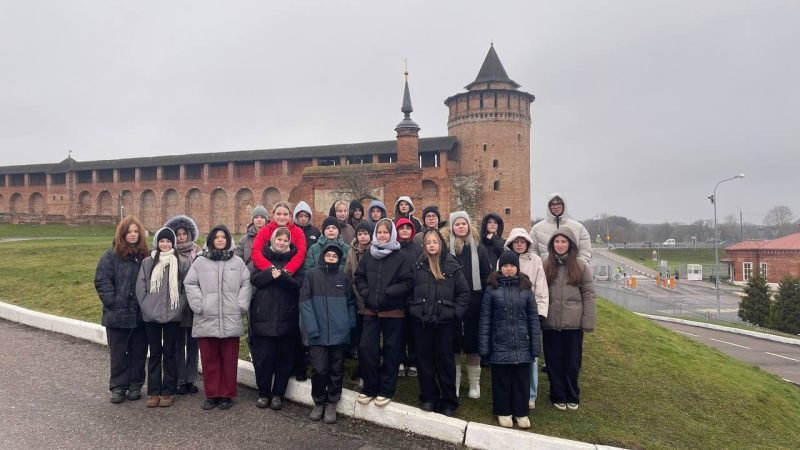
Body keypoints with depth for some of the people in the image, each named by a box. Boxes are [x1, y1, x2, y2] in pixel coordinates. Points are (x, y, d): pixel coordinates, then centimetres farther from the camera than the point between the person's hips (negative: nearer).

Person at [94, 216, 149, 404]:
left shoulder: (145, 255, 5)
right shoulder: (111, 255, -4)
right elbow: (101, 281, -7)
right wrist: (113, 302, -13)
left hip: (140, 315, 3)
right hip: (117, 314, -2)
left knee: (138, 352, 10)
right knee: (118, 353, 6)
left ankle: (135, 386, 22)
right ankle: (118, 387, 17)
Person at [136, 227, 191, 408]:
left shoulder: (182, 262, -1)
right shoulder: (147, 262, 3)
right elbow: (140, 288, 3)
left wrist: (179, 307, -6)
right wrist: (147, 307, -3)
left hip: (173, 316, -1)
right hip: (151, 316, 1)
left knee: (169, 353, 7)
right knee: (154, 353, 10)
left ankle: (168, 392, 15)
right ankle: (153, 392, 17)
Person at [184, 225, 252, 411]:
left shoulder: (238, 262, 8)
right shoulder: (200, 261, 6)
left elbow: (246, 284, 7)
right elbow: (190, 283, 4)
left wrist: (241, 305, -2)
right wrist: (198, 305, -5)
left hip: (231, 320, 0)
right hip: (206, 319, 0)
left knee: (229, 359, 4)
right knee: (209, 359, 5)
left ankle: (226, 395, 15)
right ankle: (211, 394, 17)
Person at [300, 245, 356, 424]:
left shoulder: (343, 277, 7)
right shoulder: (312, 275, 0)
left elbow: (350, 303, 11)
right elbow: (305, 302, -5)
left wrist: (350, 325, -1)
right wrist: (311, 328, -14)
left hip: (340, 333, 2)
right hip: (318, 333, -2)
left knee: (336, 370, 8)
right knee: (319, 369, 0)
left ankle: (331, 404, 23)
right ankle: (318, 402, 21)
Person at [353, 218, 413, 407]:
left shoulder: (400, 257, -6)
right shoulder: (368, 256, 5)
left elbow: (408, 282, -9)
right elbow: (358, 277, 11)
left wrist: (389, 292, -17)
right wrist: (366, 292, -5)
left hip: (393, 311, -3)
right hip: (371, 310, 3)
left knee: (391, 350, 5)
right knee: (366, 347, 0)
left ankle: (386, 390, 19)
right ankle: (369, 387, 17)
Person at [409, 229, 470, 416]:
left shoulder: (452, 265, -1)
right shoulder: (418, 265, 5)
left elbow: (464, 293, 1)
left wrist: (455, 313, -5)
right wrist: (412, 308, 0)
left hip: (444, 321, -2)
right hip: (420, 320, 2)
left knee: (445, 360, 4)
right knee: (424, 359, 8)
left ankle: (448, 401, 15)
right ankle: (428, 397, 20)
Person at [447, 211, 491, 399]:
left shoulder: (478, 248, 6)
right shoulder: (446, 248, 2)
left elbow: (487, 276, 5)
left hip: (474, 302, 1)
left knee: (473, 343, 7)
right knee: (453, 344, 4)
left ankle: (474, 383, 19)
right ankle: (454, 384, 17)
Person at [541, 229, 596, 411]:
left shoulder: (581, 266, -1)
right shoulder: (545, 265, 1)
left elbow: (589, 296, -2)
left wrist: (588, 322, -6)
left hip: (573, 323, -1)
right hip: (550, 323, 1)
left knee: (572, 361, 10)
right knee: (554, 361, 9)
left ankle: (572, 397, 27)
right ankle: (558, 396, 25)